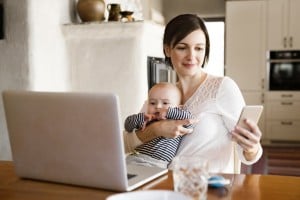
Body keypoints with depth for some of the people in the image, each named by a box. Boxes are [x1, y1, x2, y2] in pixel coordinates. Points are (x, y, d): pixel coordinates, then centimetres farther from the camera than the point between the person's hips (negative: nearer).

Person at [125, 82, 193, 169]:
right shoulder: (147, 121, 21)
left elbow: (188, 117, -8)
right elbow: (128, 125, 19)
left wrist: (168, 112, -5)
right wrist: (141, 117, 1)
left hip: (156, 163, -4)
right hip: (134, 158, 4)